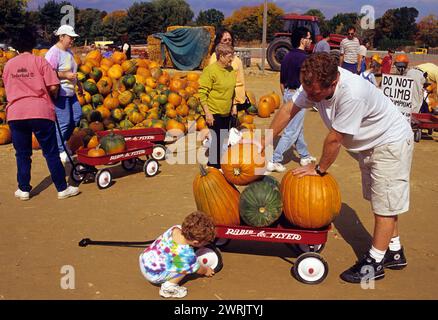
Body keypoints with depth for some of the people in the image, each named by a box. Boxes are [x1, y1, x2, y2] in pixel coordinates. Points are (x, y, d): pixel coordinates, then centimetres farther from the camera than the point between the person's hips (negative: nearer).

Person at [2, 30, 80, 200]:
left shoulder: (8, 65, 10)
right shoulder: (40, 61, -1)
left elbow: (8, 89, 19)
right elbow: (53, 86, -7)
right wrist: (53, 97, 13)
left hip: (15, 113, 3)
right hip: (40, 111, -3)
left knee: (22, 154, 13)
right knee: (51, 152, 3)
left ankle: (24, 190, 18)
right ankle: (62, 188, 7)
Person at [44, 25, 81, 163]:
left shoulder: (69, 52, 13)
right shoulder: (54, 53, -16)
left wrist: (77, 81, 24)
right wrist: (66, 75, -23)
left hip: (70, 92, 10)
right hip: (60, 93, -10)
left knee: (77, 116, 13)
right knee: (64, 122, -6)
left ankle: (64, 141, 29)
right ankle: (60, 150, 9)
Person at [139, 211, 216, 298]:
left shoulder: (176, 228, -10)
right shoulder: (186, 253, -26)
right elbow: (197, 269, -8)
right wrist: (206, 270, 16)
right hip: (154, 275, -7)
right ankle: (168, 287, -7)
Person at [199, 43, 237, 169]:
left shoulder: (231, 70, 8)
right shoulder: (210, 70, -16)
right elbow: (202, 93, -17)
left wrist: (234, 106, 16)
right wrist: (207, 112, -20)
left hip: (226, 113, 8)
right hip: (214, 113, -7)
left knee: (224, 139, 15)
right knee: (216, 139, -1)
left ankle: (222, 163, 30)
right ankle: (213, 164, 13)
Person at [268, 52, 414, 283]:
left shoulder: (352, 94, -41)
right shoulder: (315, 83, -18)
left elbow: (334, 139, -32)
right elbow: (289, 109, -9)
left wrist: (319, 169, -18)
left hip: (391, 142, -9)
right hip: (369, 143, 9)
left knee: (385, 203, -1)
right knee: (381, 200, 18)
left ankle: (375, 263, 11)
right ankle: (394, 252, 33)